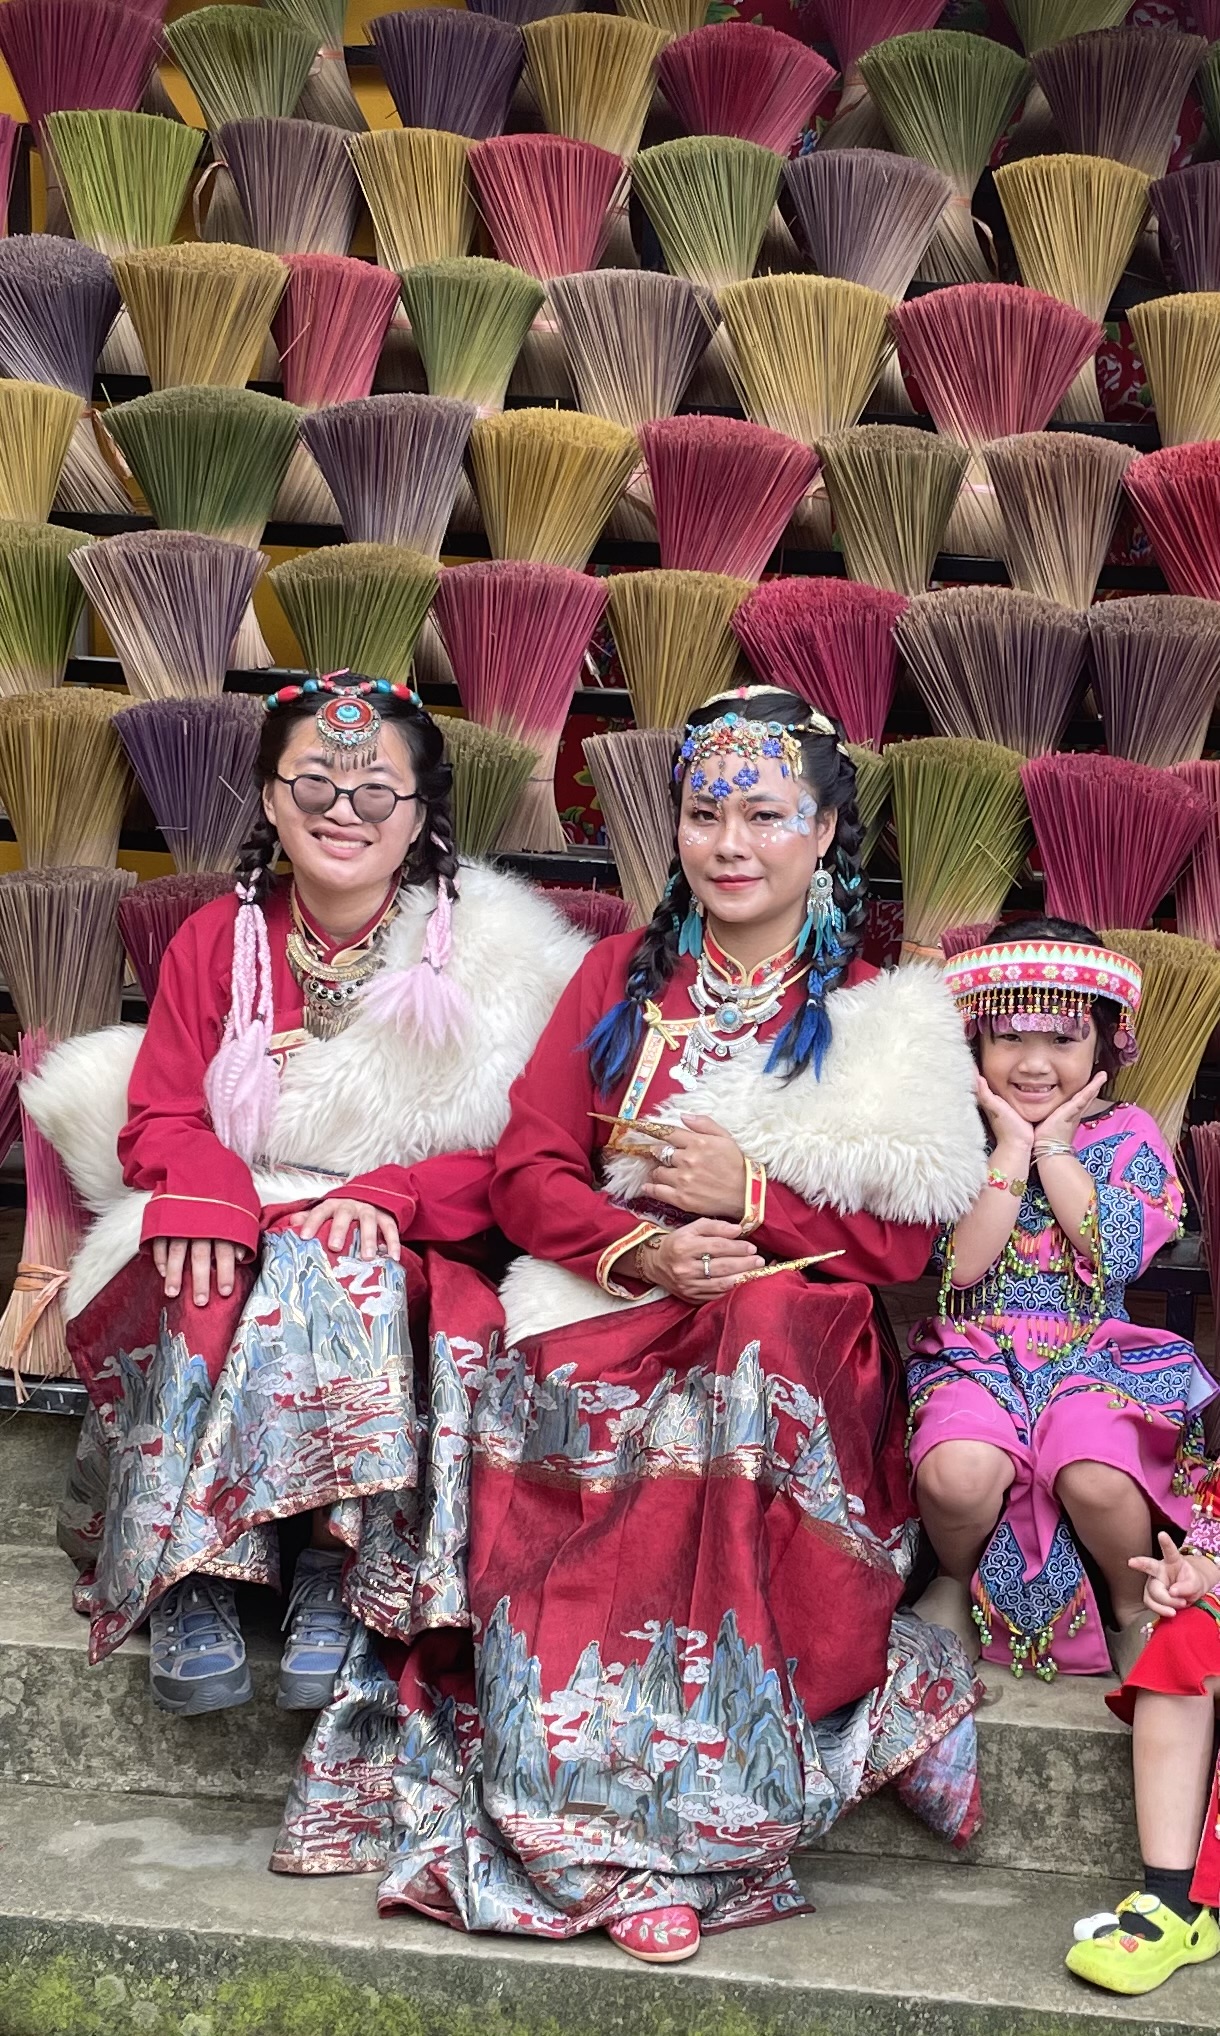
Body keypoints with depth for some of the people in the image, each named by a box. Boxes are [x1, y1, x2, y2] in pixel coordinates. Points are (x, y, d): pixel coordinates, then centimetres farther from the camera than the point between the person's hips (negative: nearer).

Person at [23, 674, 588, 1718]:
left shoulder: (484, 953, 2)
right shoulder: (215, 942, 10)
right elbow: (158, 1119, 4)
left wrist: (391, 1194, -23)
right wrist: (207, 1189, -20)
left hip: (399, 1249, -2)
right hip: (231, 1232, 2)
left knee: (333, 1270, -35)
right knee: (211, 1284, -32)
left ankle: (338, 1579, -29)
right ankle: (186, 1587, -29)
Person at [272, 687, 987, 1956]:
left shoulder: (877, 1016, 8)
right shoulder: (622, 977, 15)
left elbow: (900, 1242, 2)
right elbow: (526, 1169, 6)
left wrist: (748, 1196, -11)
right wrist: (638, 1246, -13)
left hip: (797, 1336, -1)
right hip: (607, 1306, 2)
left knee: (767, 1323, -35)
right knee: (561, 1402, -30)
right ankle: (629, 1844, -22)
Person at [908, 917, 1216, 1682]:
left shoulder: (1127, 1133, 3)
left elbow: (1119, 1254, -13)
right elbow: (960, 1263, -11)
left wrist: (1054, 1147, -10)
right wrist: (1012, 1147, -13)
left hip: (1094, 1353, 0)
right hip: (977, 1354, 0)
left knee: (1095, 1477, -32)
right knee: (953, 1474, -31)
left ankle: (1136, 1607, 1)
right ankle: (958, 1581, 5)